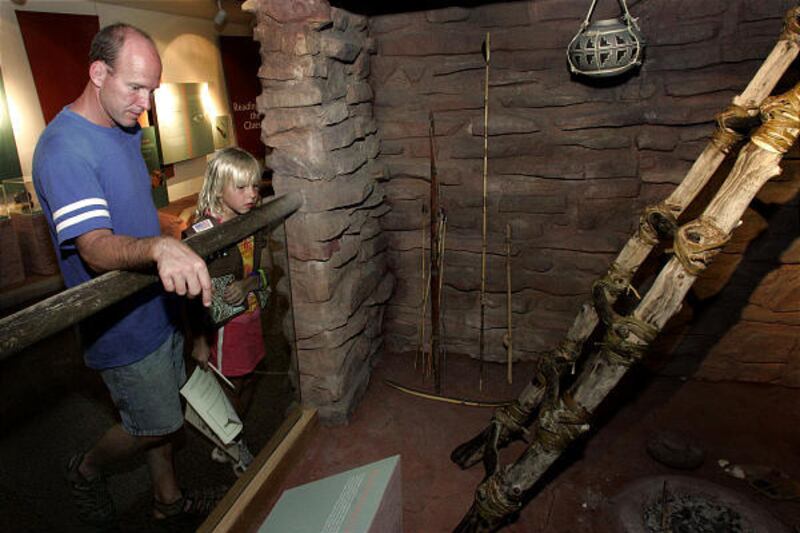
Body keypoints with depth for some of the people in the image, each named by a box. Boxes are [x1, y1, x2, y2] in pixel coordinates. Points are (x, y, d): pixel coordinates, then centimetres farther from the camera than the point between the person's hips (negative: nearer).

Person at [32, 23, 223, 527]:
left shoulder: (127, 128, 5)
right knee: (158, 424, 7)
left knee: (163, 415, 20)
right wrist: (159, 247, -55)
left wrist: (177, 248, 16)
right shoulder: (63, 149, -24)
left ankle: (169, 498, 41)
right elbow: (96, 248, -36)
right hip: (121, 322, -8)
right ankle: (88, 469, 38)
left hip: (157, 302, 8)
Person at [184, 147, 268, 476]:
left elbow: (261, 271, 5)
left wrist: (247, 284, -18)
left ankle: (228, 445, 43)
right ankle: (234, 451, 35)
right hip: (222, 323, -7)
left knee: (249, 380, 19)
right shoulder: (202, 232, -20)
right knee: (230, 389, 9)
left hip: (250, 316, 7)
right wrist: (199, 340, -14)